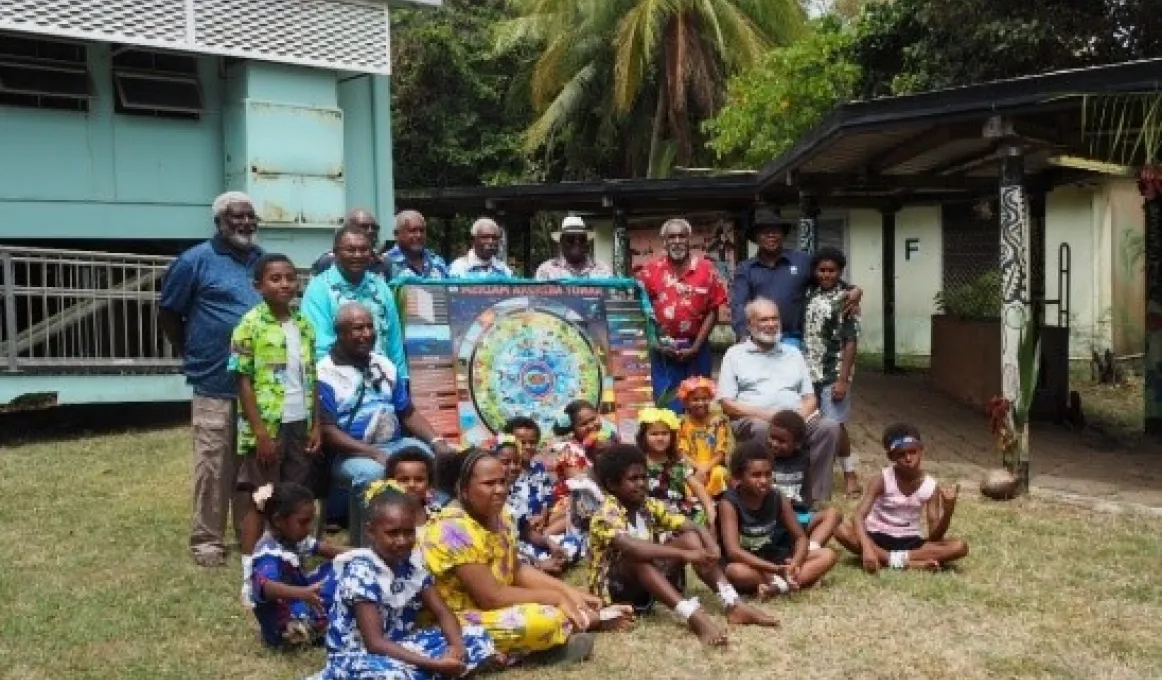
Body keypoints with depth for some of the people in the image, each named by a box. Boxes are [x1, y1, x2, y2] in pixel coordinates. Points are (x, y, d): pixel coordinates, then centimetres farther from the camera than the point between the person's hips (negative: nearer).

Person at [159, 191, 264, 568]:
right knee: (213, 466, 0)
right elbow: (167, 314, 1)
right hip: (215, 384, -5)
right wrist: (194, 356, 5)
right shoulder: (195, 261, -5)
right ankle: (207, 540, 12)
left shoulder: (262, 259, 11)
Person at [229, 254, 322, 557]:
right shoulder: (250, 324, -8)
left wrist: (317, 425, 5)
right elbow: (244, 381, -10)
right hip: (266, 427, -5)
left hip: (300, 424, 5)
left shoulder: (304, 324, 8)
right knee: (259, 498, 4)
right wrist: (261, 432, -14)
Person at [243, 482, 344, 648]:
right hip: (282, 626, -9)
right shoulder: (269, 553, -27)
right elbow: (265, 586, -47)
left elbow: (318, 547, 21)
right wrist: (302, 593, -62)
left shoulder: (293, 538, 2)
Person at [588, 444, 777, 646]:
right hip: (613, 588, -6)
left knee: (690, 537, -11)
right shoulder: (605, 515, -20)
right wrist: (684, 554, -44)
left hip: (648, 585, 7)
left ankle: (734, 605, -23)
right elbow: (631, 548, -40)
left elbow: (693, 526, -3)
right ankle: (694, 616, -50)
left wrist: (711, 546, -26)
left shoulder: (648, 505, 2)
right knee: (636, 558, -38)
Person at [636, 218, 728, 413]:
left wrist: (695, 347, -8)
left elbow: (712, 311, -1)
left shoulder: (706, 269, 0)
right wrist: (656, 343, -8)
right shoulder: (650, 271, 2)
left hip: (696, 349, 0)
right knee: (666, 407, 4)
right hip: (663, 351, 0)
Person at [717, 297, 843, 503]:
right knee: (761, 429, -38)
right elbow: (727, 404, 2)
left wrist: (799, 415, -6)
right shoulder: (735, 354, 11)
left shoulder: (793, 353, 23)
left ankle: (816, 497, -21)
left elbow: (810, 398, 19)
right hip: (751, 419, -4)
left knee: (829, 426, -25)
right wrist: (764, 414, -13)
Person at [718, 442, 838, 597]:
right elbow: (733, 551, -29)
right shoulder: (729, 503, -19)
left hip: (778, 560, 5)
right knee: (734, 572, -40)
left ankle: (778, 586, -28)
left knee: (828, 555, -10)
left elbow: (801, 537, -2)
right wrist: (775, 569, -37)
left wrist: (795, 564, -25)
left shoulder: (778, 498, -5)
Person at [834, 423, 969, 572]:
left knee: (960, 546, -19)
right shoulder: (882, 480, -13)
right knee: (842, 532, -33)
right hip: (877, 538, -2)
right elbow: (858, 516, -24)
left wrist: (948, 511, -27)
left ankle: (895, 560, -25)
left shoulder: (931, 486, -6)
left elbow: (934, 537, -9)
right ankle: (910, 563, -31)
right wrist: (867, 548, -42)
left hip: (910, 542, 2)